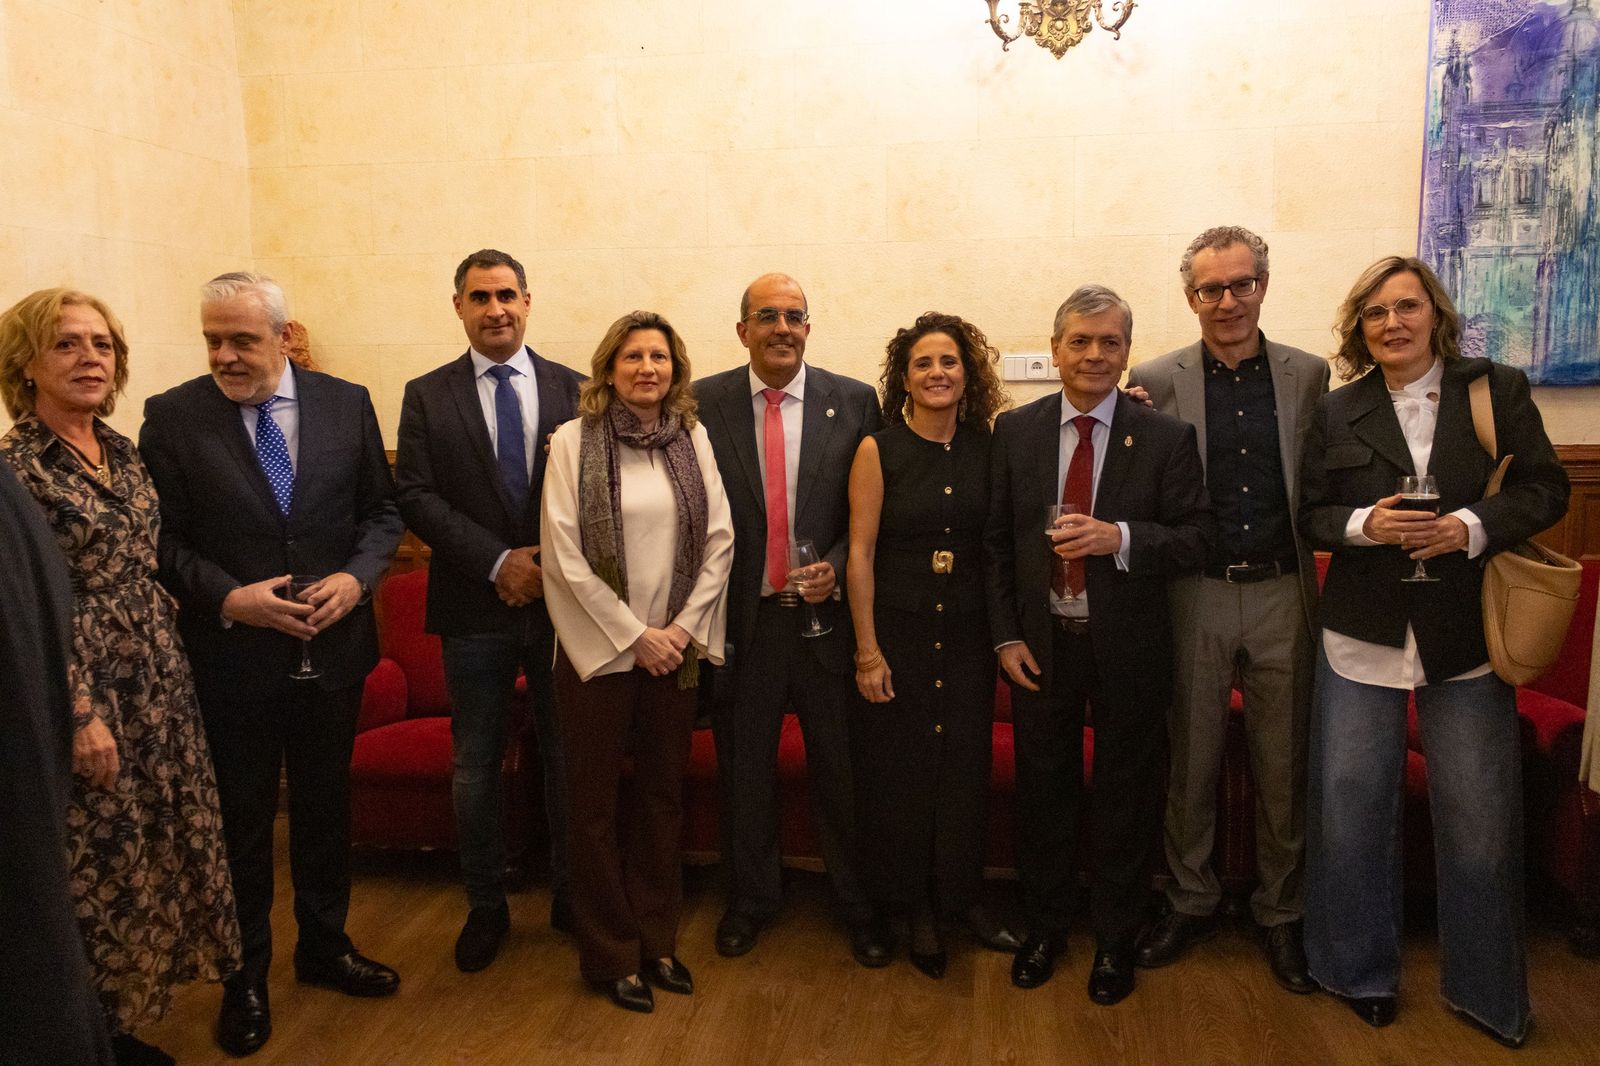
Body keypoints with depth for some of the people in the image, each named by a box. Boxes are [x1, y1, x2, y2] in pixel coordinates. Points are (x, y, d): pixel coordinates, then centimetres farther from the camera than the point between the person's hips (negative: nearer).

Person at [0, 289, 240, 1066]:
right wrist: (81, 714, -17)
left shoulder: (121, 452, 8)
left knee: (156, 847, 13)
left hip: (157, 681, 7)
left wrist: (171, 667, 13)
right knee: (100, 858, 4)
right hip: (85, 689, -7)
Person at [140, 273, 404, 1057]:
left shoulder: (347, 403, -1)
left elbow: (381, 511, 4)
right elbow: (162, 540, -5)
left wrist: (357, 576, -12)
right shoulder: (172, 417, -6)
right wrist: (226, 596, -19)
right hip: (231, 657, -2)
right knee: (241, 822, 12)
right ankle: (246, 977, 31)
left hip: (332, 648, 2)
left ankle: (325, 946, 39)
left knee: (324, 808, 18)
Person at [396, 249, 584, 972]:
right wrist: (498, 561, -15)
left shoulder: (573, 390, 4)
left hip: (562, 602, 0)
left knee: (568, 758, 11)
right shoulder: (427, 397, 3)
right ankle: (485, 906, 28)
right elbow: (416, 497, -6)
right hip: (475, 612, 0)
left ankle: (570, 897, 28)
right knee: (475, 765, 10)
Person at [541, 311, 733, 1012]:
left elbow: (720, 539, 3)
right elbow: (563, 554, -10)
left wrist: (683, 627, -7)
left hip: (675, 647, 3)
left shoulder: (692, 438, 5)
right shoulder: (575, 440, -5)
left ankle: (657, 940, 28)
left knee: (662, 796, 12)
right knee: (595, 803, 7)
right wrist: (634, 634, -11)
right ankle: (611, 954, 22)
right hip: (600, 648, -3)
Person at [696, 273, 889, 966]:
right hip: (742, 616, 1)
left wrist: (835, 565, -14)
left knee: (841, 767, 9)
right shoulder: (705, 404, 0)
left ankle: (857, 902, 30)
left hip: (825, 612, 0)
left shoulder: (854, 402, 0)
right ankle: (750, 899, 35)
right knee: (744, 767, 14)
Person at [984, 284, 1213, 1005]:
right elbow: (995, 541, 2)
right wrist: (1006, 636, -4)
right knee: (1043, 790, 15)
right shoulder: (1014, 432, 1)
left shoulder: (1167, 438, -5)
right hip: (1041, 644, 1)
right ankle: (1045, 926, 35)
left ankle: (1115, 939, 33)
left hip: (1128, 648, -1)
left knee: (1127, 796, 12)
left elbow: (1195, 539, -8)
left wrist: (1121, 537, -25)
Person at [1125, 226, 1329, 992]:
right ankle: (1190, 902, 29)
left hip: (1282, 592, 1)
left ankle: (1281, 912, 29)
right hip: (1195, 593, -1)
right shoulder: (1156, 382, -1)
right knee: (1191, 760, 11)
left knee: (1283, 764, 11)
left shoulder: (1308, 375, 4)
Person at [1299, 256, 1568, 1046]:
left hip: (1468, 640, 0)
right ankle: (1360, 971, 27)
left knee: (1480, 817, 8)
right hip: (1362, 638, 1)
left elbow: (1546, 489, -1)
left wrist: (1474, 527, -18)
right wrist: (1365, 523, -17)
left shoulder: (1498, 390, 1)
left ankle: (1486, 988, 29)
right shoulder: (1337, 413, 4)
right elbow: (1310, 517, 3)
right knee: (1350, 805, 7)